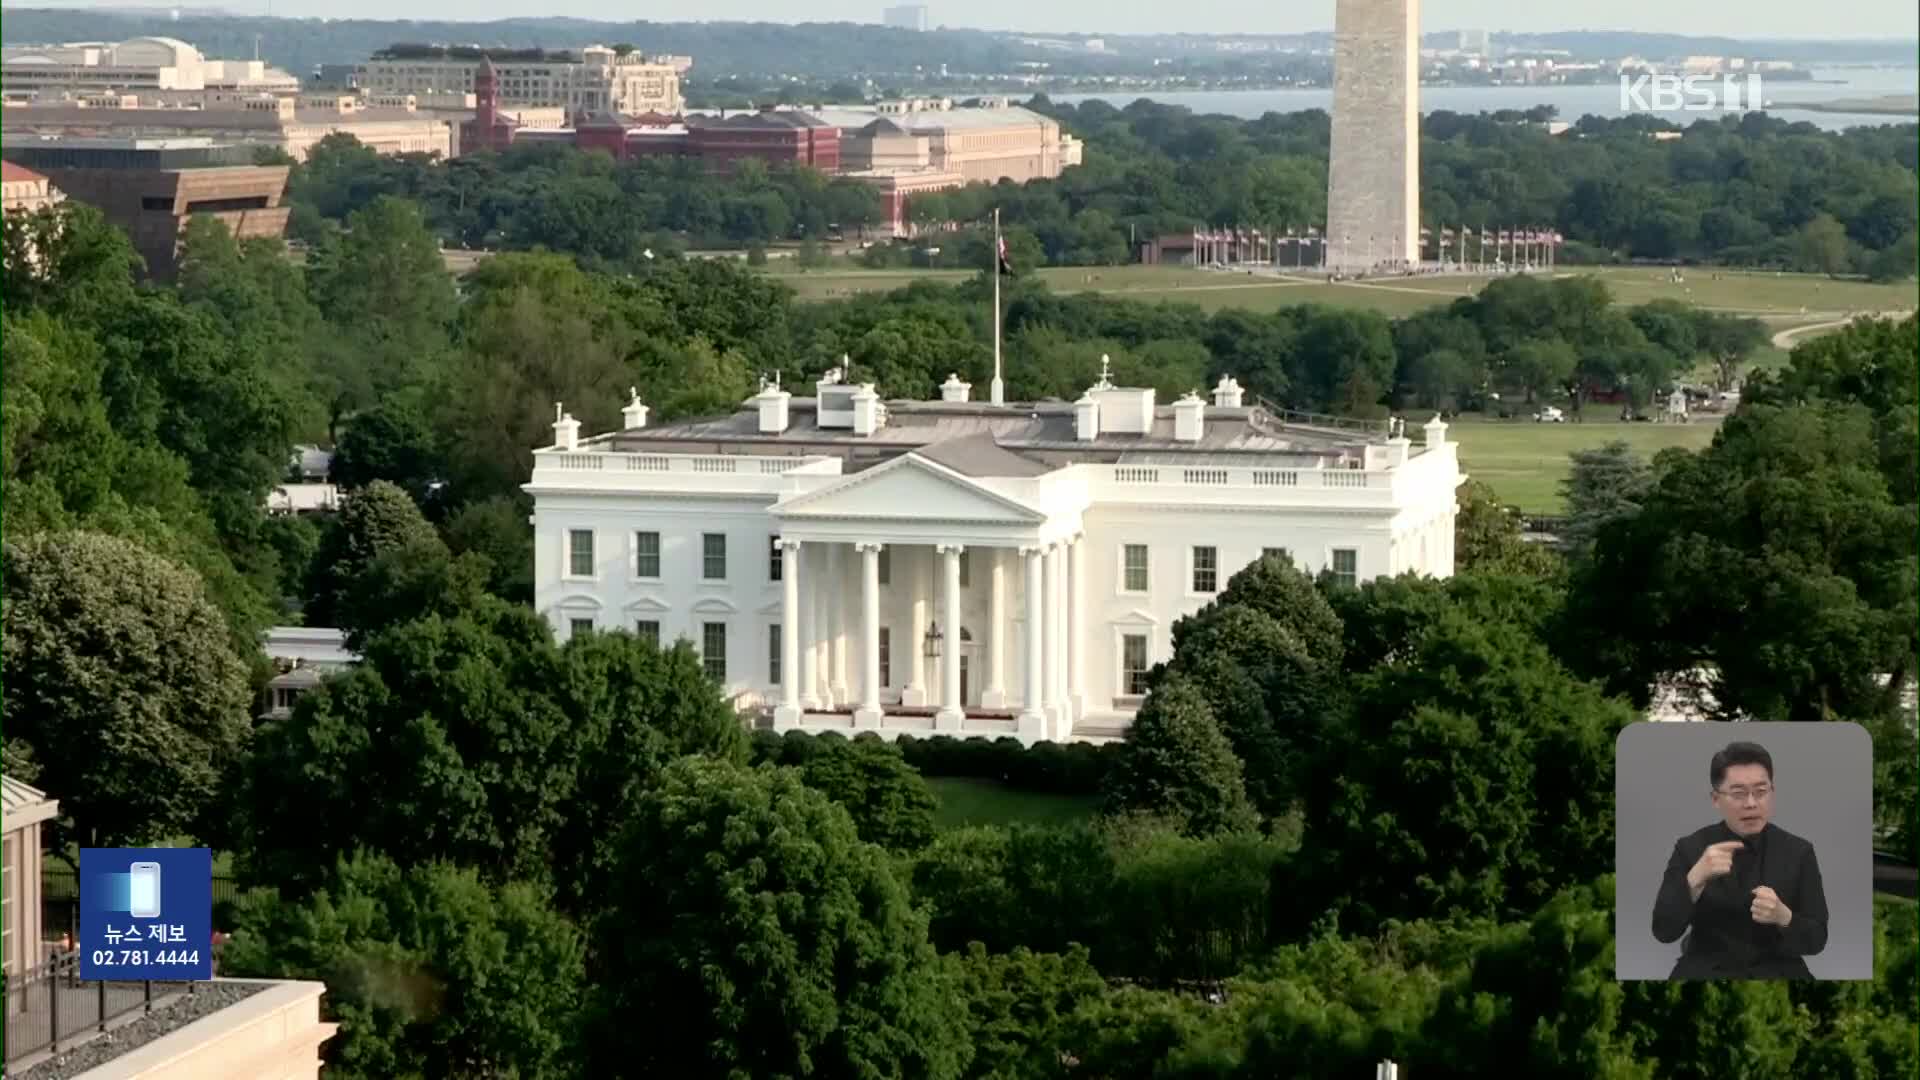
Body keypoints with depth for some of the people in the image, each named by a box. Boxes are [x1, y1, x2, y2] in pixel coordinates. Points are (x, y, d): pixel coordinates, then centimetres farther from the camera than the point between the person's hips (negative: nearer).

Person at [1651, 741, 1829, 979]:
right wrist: (1695, 879, -24)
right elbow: (1664, 931, -8)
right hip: (1707, 974, -1)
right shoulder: (1690, 849, 1)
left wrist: (1782, 917, -20)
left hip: (1777, 975, 1)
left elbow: (1816, 940, 1)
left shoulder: (1798, 853, 3)